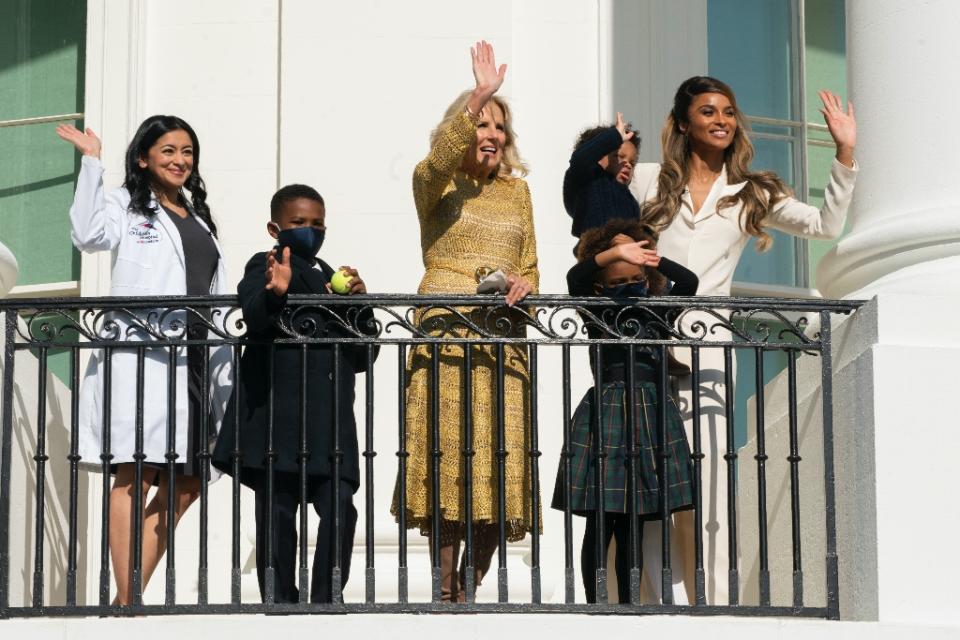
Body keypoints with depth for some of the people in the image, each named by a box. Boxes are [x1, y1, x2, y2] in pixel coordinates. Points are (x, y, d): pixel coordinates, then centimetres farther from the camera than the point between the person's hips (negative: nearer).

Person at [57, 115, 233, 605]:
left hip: (194, 360, 7)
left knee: (185, 484, 2)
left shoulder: (200, 220, 25)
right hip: (139, 356, -7)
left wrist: (226, 370, 17)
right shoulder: (126, 205, 7)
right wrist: (91, 162, -13)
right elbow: (89, 234, -16)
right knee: (134, 474, -12)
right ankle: (127, 603, -14)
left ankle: (129, 600, 6)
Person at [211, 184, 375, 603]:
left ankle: (325, 602, 2)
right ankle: (280, 604, 3)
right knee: (278, 511, -1)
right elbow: (255, 320, -18)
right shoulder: (266, 266, 3)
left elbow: (361, 356, 24)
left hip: (329, 422, 6)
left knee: (340, 508, -4)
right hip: (279, 415, -6)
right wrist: (274, 293, -40)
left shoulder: (331, 278, 25)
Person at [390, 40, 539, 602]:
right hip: (447, 336, -4)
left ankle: (472, 589, 5)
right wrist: (481, 92, -24)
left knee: (500, 469, -3)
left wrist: (524, 286, -1)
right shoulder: (435, 182, 7)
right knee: (450, 462, -14)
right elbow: (445, 152, -17)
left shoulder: (516, 190, 22)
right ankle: (447, 592, -12)